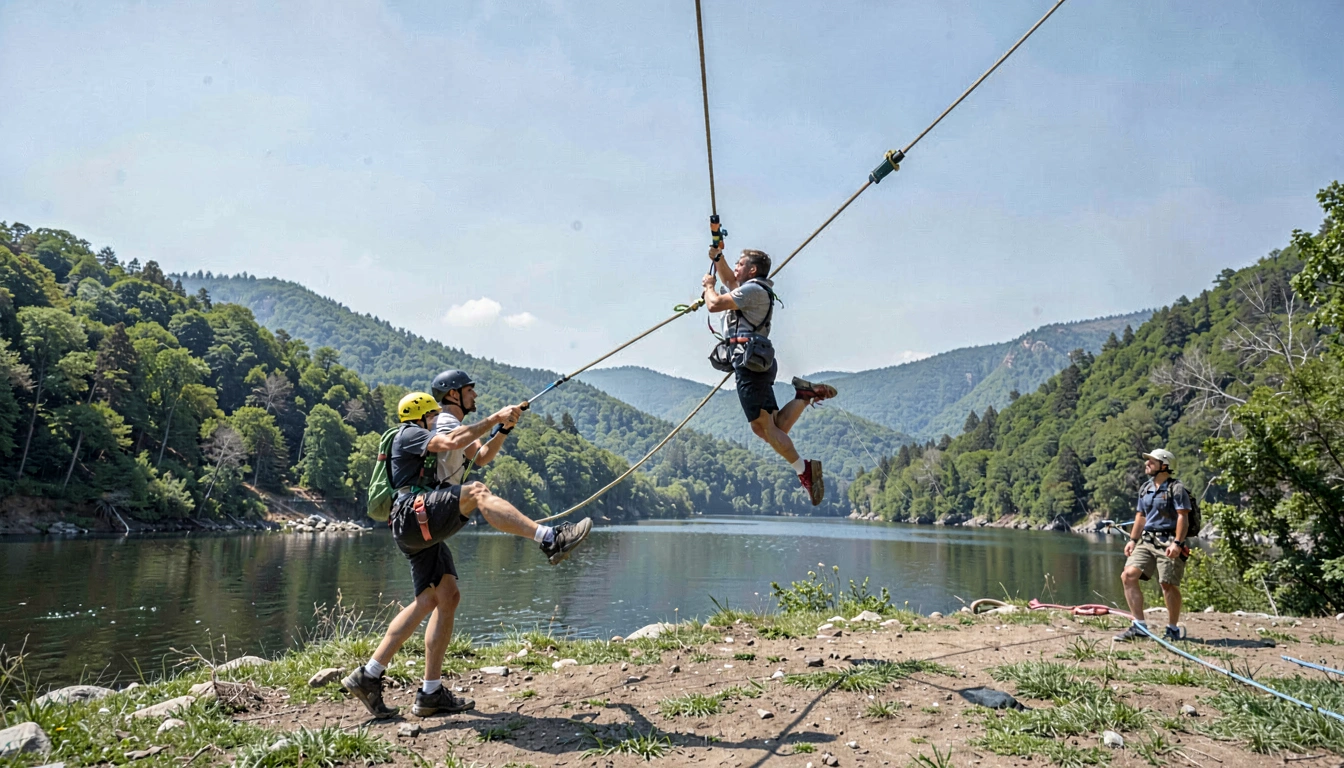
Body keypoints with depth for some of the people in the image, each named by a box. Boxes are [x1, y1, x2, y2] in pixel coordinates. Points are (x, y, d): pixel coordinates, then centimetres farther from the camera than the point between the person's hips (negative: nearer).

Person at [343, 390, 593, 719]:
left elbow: (482, 456, 28)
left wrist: (503, 429, 13)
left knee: (446, 596, 2)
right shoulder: (409, 435, 3)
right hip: (412, 515, -10)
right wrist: (493, 418, -13)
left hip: (424, 531, 10)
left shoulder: (430, 442, 31)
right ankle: (550, 539, -41)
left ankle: (431, 693, 4)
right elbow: (452, 442, -17)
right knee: (476, 492, -27)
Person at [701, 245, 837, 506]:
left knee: (764, 425, -12)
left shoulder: (753, 289, -8)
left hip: (750, 362, -10)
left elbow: (714, 304, -13)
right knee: (772, 430, 5)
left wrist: (709, 285, 7)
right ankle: (805, 394, -2)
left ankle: (803, 470, -14)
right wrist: (718, 257, 29)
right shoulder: (756, 288, 23)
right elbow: (730, 280, 42)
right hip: (758, 361, 10)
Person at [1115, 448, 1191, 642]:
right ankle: (1139, 626, -1)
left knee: (1168, 584, -2)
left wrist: (1177, 543, -21)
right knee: (1128, 575, -7)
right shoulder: (1145, 489, 16)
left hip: (1168, 542, -7)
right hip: (1146, 541, 7)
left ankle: (1173, 629, 16)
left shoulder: (1176, 488, -6)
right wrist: (1133, 540, 16)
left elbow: (1183, 517, -12)